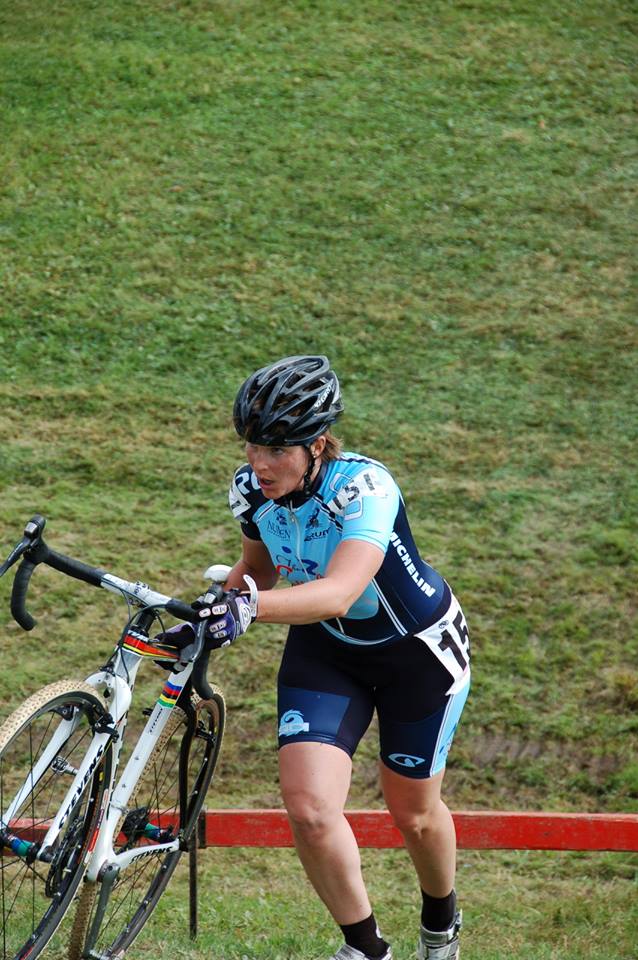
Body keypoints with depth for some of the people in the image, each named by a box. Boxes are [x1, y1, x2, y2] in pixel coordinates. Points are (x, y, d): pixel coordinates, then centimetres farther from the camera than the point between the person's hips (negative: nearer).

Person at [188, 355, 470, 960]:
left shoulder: (365, 489, -35)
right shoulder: (251, 489, -17)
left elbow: (338, 592, -51)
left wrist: (252, 608, -65)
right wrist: (207, 620, -10)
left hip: (417, 649, -4)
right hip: (326, 648, 4)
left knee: (412, 813, 13)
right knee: (308, 809, -15)